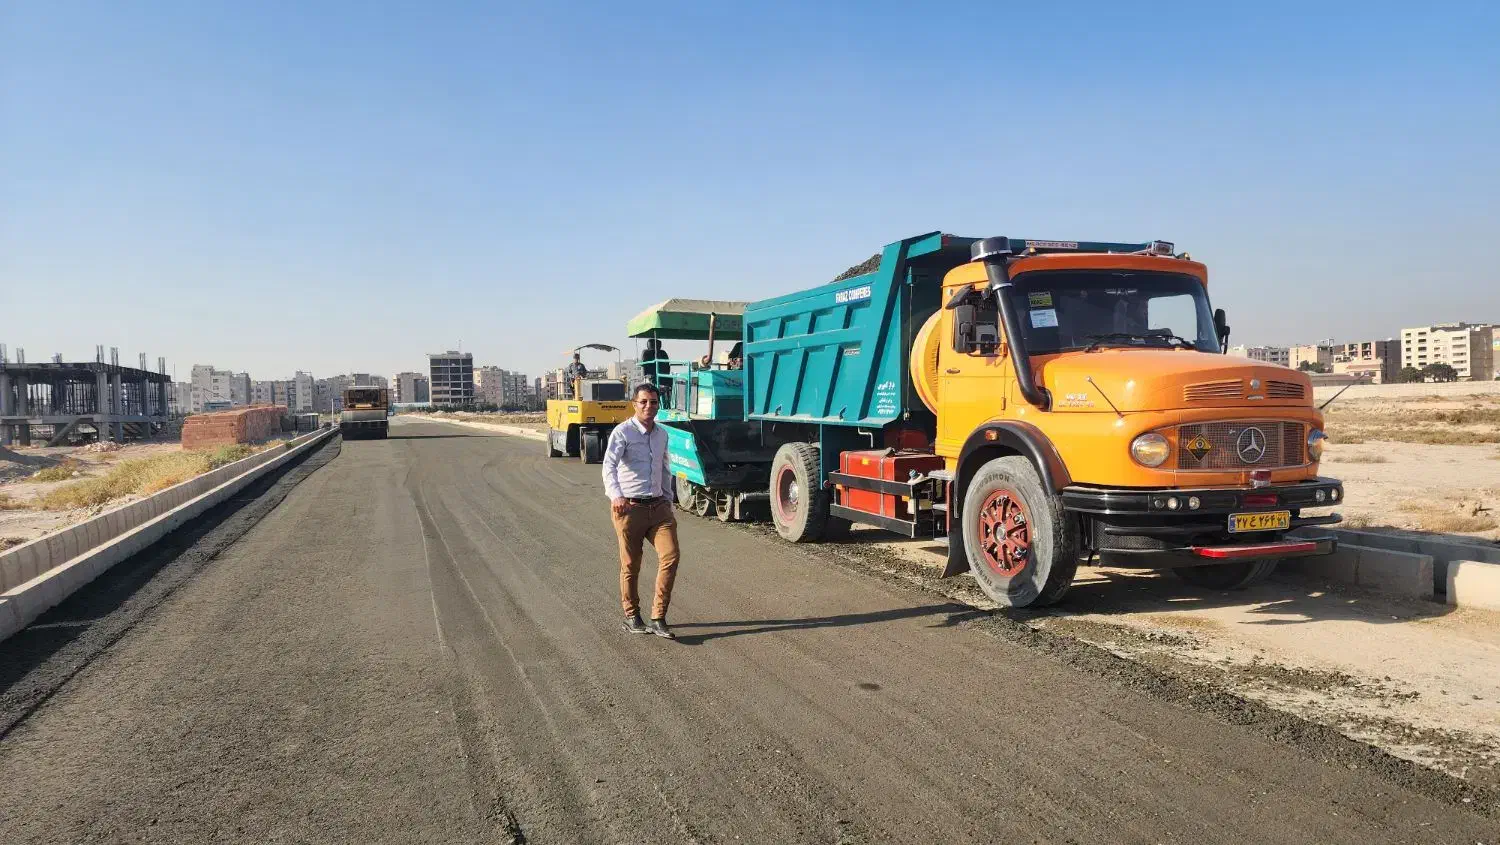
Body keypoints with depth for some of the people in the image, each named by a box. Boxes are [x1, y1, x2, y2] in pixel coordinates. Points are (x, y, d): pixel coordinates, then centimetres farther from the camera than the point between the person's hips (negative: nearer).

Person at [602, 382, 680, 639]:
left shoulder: (662, 434, 13)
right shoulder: (623, 432, -7)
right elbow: (609, 466, -21)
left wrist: (668, 500, 24)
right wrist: (616, 495, -37)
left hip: (658, 506, 5)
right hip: (630, 507, -5)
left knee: (670, 556, -9)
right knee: (630, 565, 5)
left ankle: (658, 618, 0)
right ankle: (632, 616, 24)